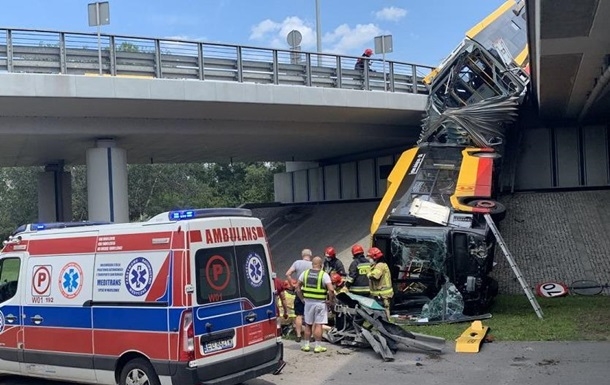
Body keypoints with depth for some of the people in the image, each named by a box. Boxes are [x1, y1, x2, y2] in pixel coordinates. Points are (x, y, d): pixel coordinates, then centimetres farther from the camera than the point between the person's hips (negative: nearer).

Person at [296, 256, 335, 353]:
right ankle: (318, 346, 5)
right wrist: (331, 300, -6)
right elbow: (331, 290, -19)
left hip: (308, 302, 4)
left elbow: (298, 287, 6)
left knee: (308, 324, 14)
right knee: (318, 325, 1)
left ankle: (306, 345, 19)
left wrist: (302, 298, 12)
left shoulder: (305, 273, 3)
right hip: (320, 303, -4)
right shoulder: (324, 275, -10)